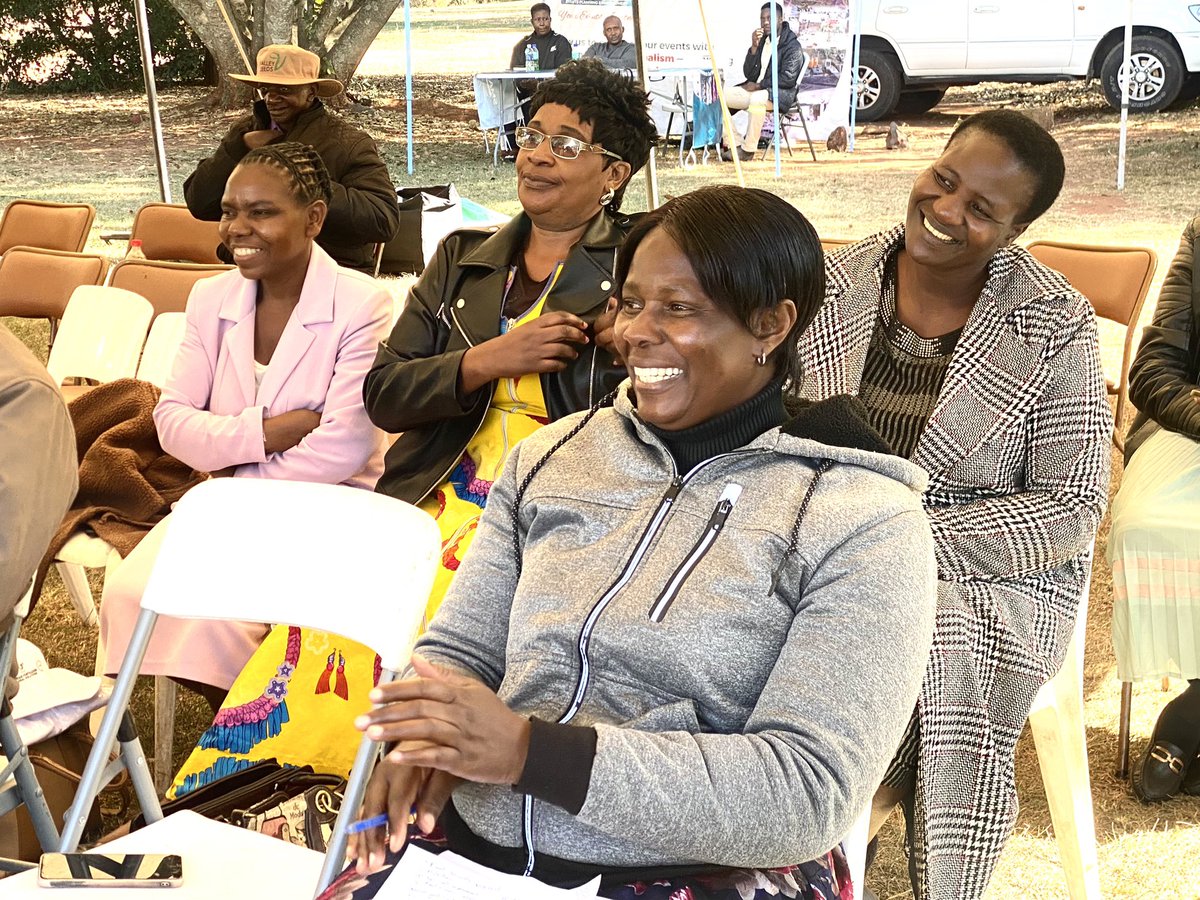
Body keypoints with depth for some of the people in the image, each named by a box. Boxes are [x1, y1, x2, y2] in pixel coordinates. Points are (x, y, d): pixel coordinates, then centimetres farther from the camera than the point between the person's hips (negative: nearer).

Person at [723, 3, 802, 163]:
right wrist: (754, 47, -8)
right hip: (756, 90, 7)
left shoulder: (792, 46, -7)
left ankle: (748, 150, -30)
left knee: (757, 99, -40)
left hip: (780, 94, -7)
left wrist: (759, 85, -16)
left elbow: (788, 78, -17)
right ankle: (736, 144, -9)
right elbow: (749, 74, 5)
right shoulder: (761, 41, 12)